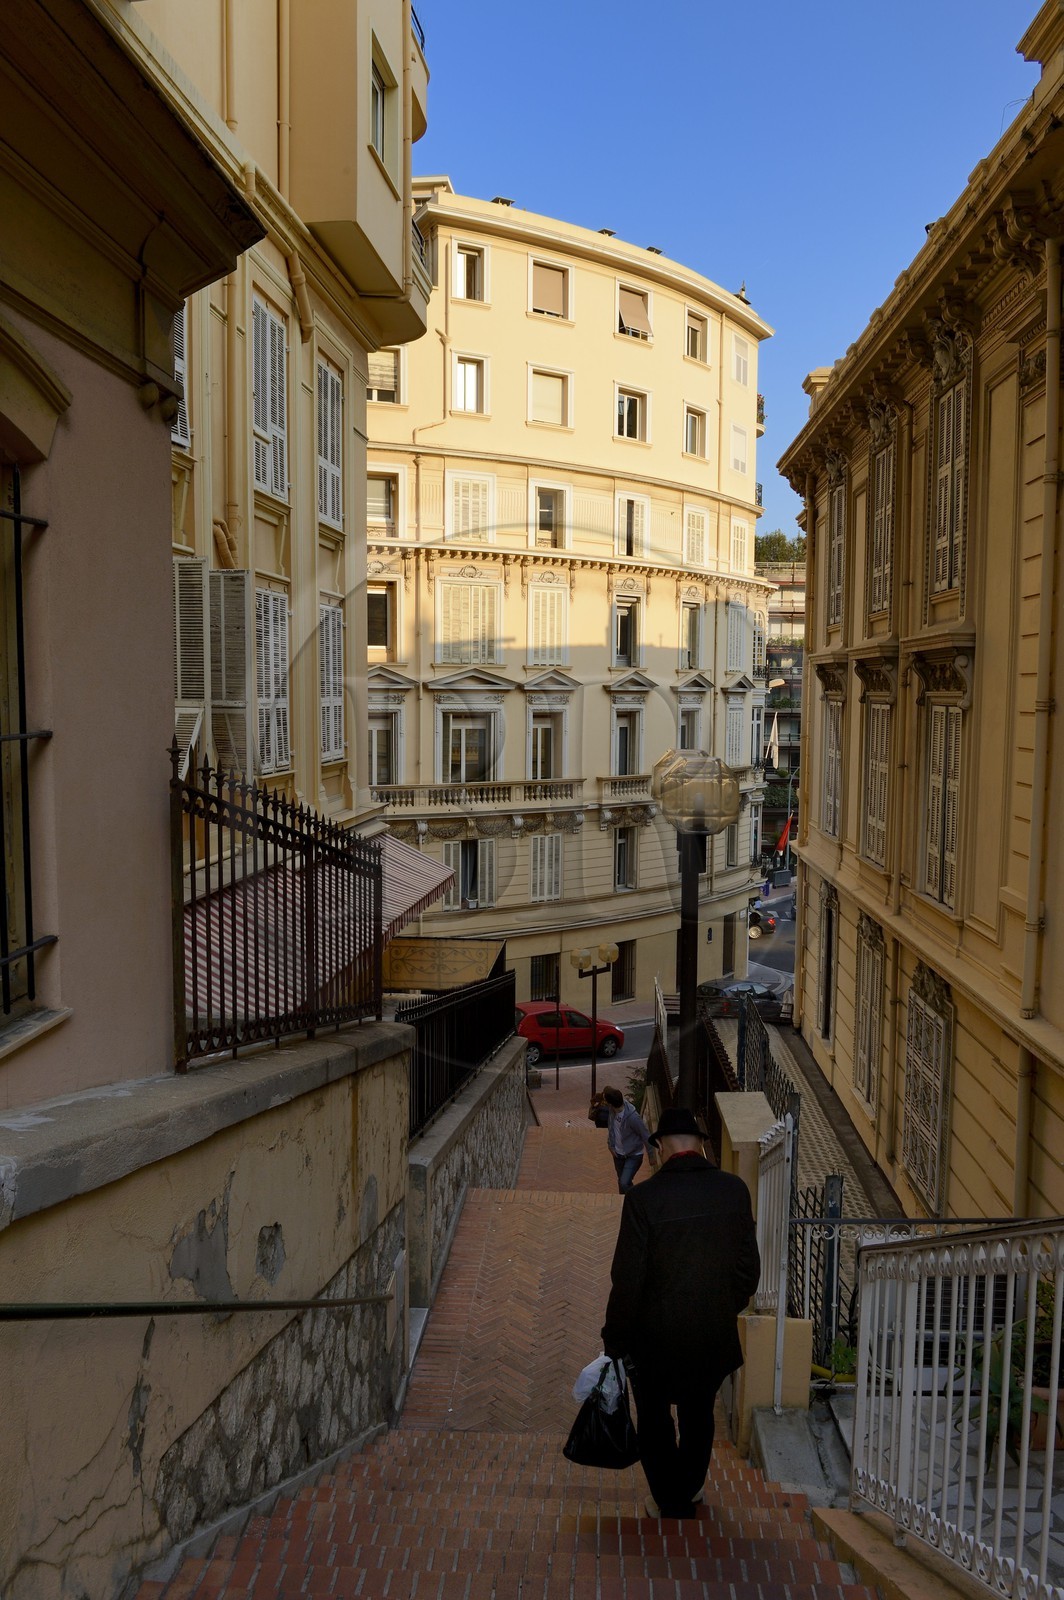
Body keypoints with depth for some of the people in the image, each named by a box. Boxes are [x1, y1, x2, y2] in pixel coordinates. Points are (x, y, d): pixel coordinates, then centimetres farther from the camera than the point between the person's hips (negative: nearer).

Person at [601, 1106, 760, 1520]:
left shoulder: (643, 1196, -22)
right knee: (698, 1414, 27)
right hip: (716, 1334, 4)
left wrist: (615, 1338, -5)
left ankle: (672, 1504, 33)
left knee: (654, 1420, 21)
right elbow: (749, 1268, -1)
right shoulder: (734, 1190, -10)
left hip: (656, 1335, -4)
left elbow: (628, 1279, -18)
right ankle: (691, 1487, 46)